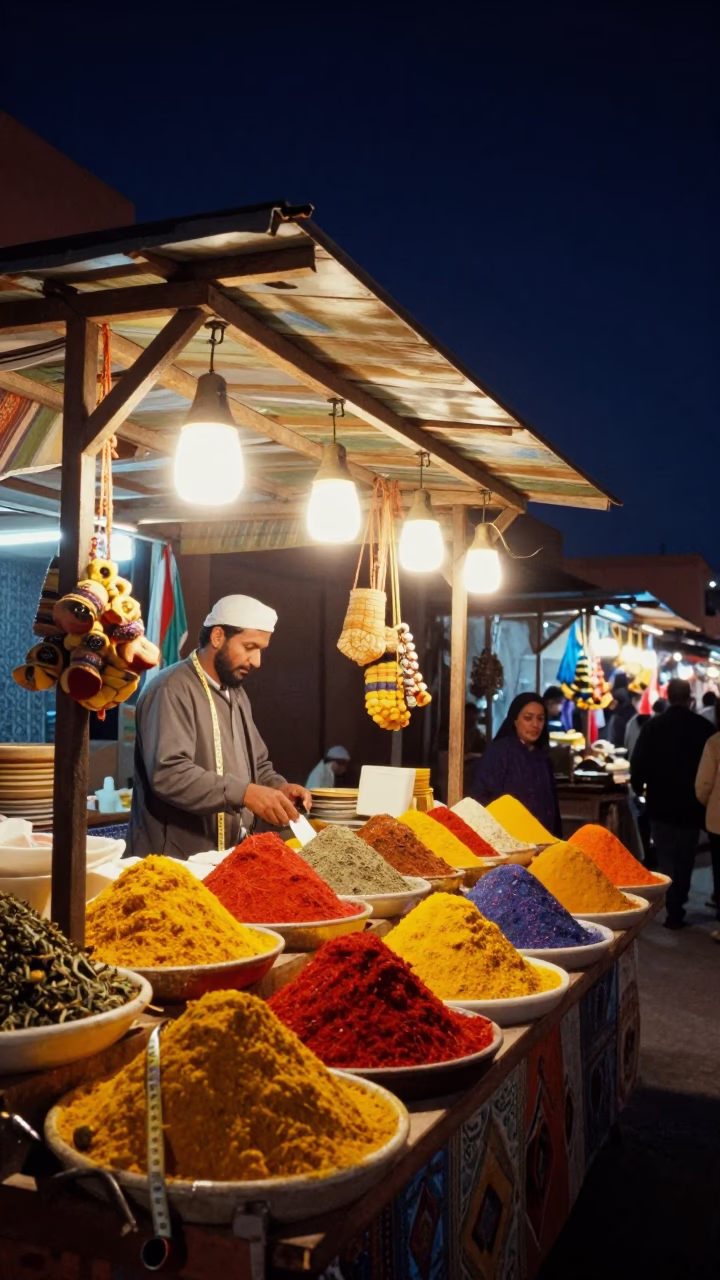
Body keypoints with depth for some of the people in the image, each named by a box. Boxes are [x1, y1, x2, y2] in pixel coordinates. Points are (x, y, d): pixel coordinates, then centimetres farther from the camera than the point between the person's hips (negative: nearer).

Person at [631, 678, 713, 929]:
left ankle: (672, 909, -1)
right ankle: (677, 907, 18)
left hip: (661, 803, -1)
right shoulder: (704, 727, -8)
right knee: (684, 860, 14)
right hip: (691, 804, 1)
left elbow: (638, 762, -8)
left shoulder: (653, 725, -9)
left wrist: (638, 787, 10)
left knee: (666, 859, 8)